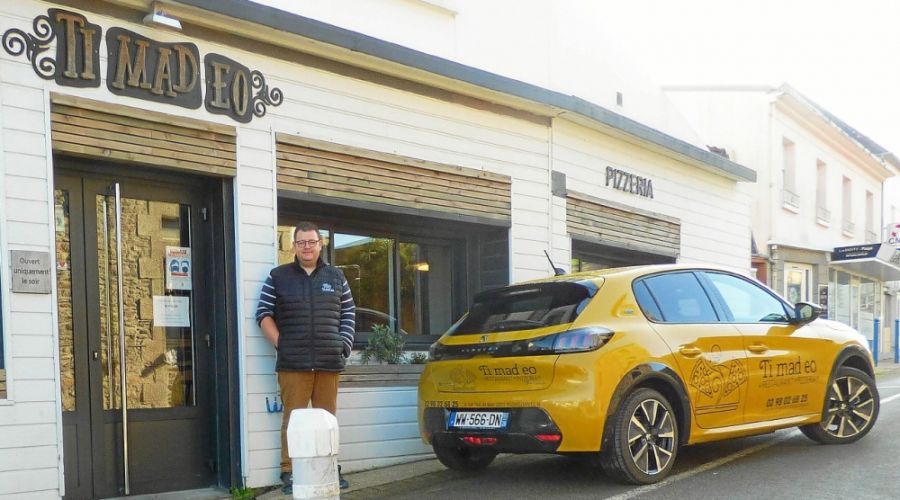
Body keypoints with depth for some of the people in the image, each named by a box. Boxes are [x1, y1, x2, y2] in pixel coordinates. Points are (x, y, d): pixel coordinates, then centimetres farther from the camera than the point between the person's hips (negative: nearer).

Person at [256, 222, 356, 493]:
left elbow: (349, 313, 17)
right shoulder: (278, 277, 6)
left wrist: (345, 344, 4)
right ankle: (289, 472, 4)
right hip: (293, 363, -2)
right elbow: (264, 314, 3)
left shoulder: (336, 277, 14)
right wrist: (281, 345, -5)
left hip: (329, 362, 2)